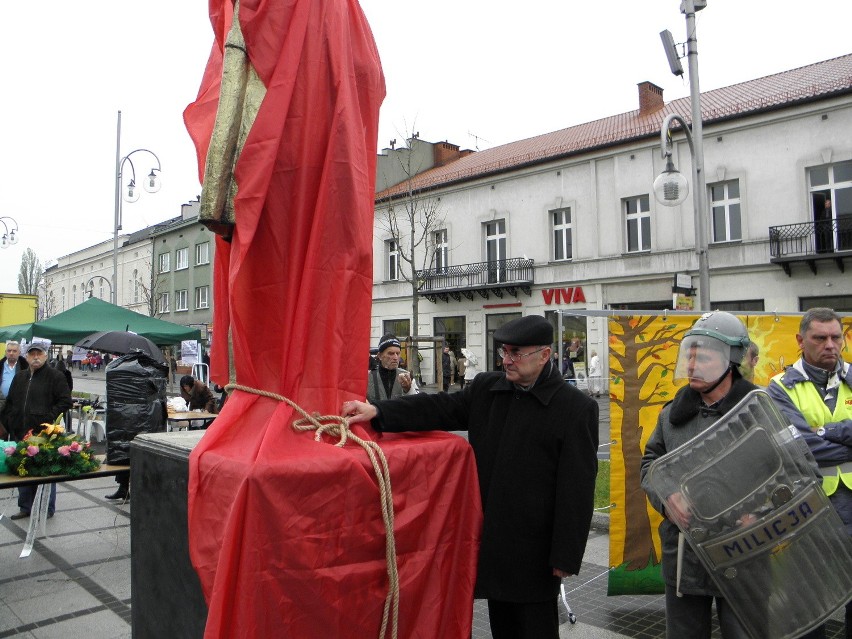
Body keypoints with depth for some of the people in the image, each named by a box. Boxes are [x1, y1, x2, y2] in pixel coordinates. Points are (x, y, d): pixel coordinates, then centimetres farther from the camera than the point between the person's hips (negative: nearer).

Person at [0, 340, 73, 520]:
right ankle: (26, 507, 27)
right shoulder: (20, 377, 15)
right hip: (21, 432, 7)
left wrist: (49, 418, -15)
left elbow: (65, 401, -9)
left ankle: (47, 509, 12)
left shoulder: (55, 376, -5)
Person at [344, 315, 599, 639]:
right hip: (490, 536, 5)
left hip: (534, 549, -5)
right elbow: (440, 408, -5)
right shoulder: (485, 388, 3)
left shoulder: (576, 408, -11)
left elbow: (576, 490, -12)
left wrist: (565, 557, -11)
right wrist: (378, 411, -17)